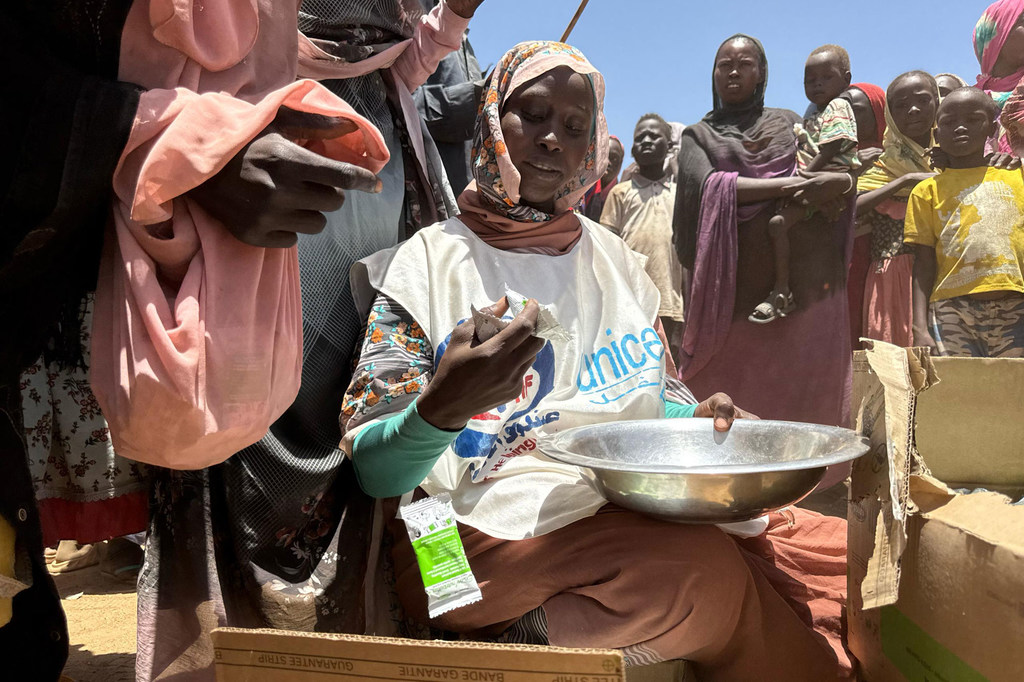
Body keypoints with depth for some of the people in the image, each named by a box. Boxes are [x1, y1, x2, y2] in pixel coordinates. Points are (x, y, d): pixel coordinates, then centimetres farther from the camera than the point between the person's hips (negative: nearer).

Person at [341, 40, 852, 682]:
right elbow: (373, 470, -7)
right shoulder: (431, 260, -2)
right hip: (496, 526, -4)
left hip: (639, 507, 5)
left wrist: (699, 419, -2)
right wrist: (443, 407, -28)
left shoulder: (614, 257, 15)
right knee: (705, 567, -27)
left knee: (838, 550, -12)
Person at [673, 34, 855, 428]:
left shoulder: (788, 123, 21)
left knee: (799, 401, -3)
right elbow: (705, 184, -5)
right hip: (728, 288, -1)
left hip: (797, 287, 2)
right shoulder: (699, 135, 15)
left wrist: (839, 181, -12)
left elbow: (841, 173, 13)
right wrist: (787, 185, -11)